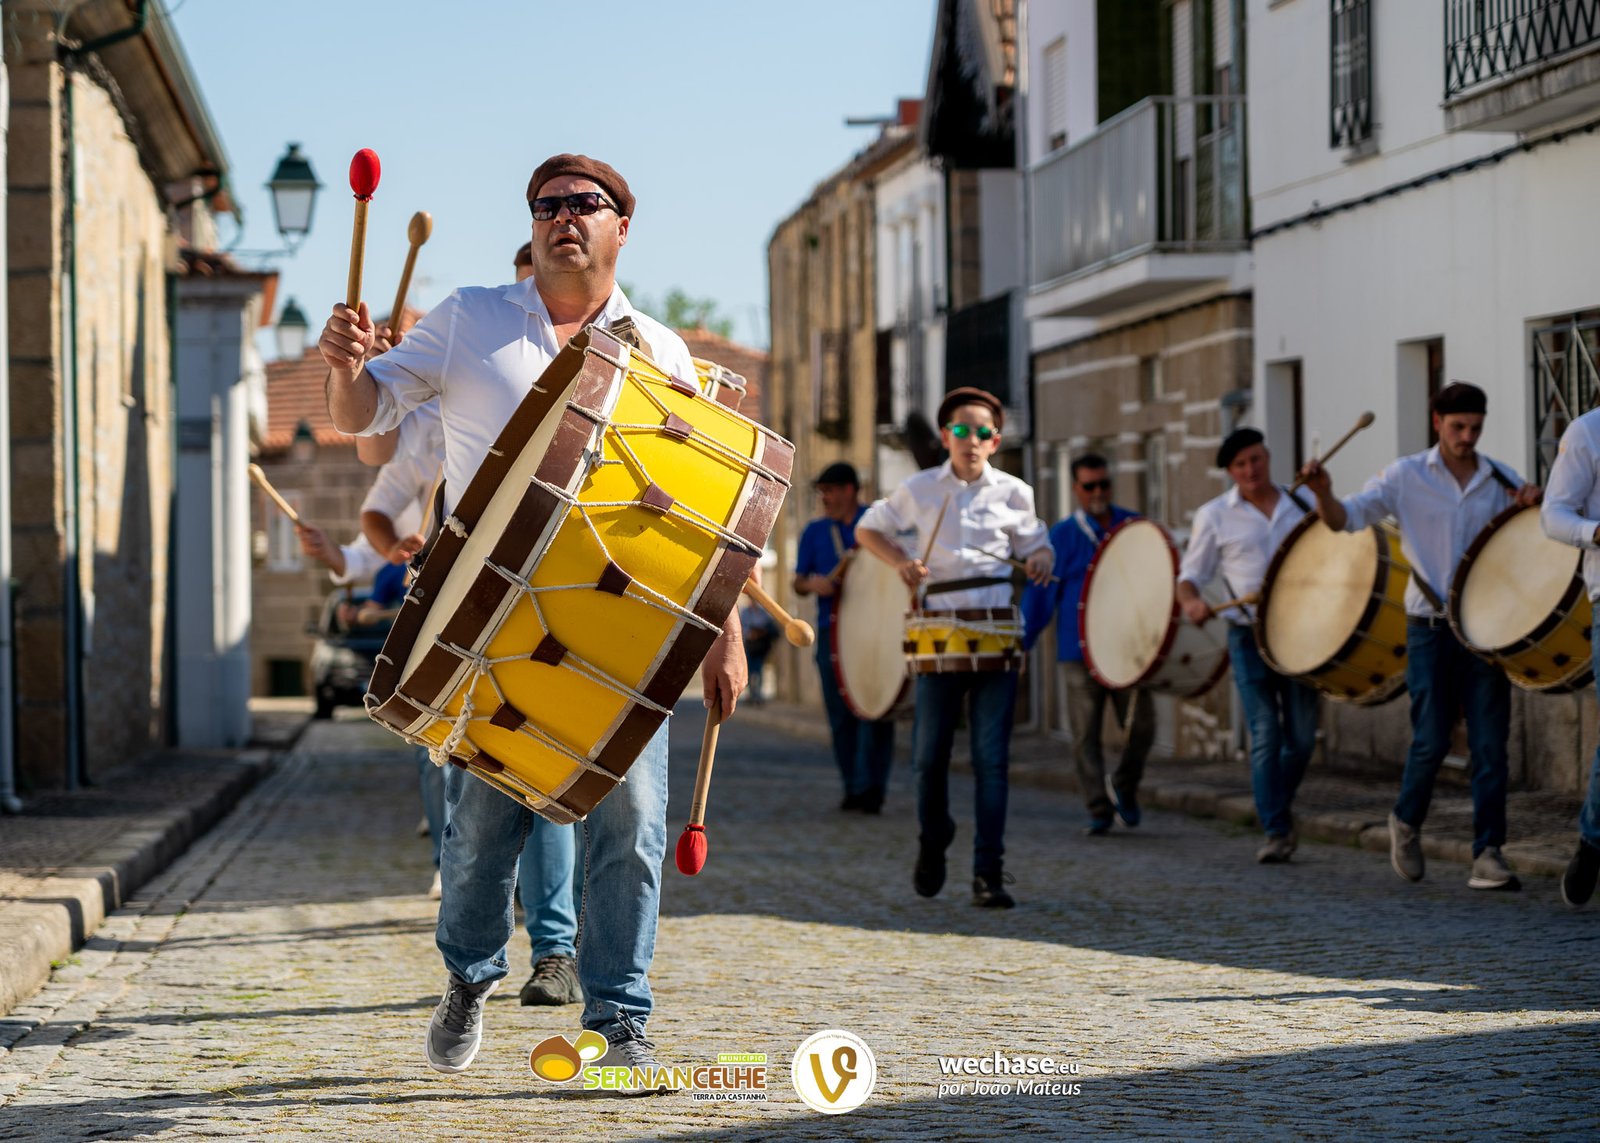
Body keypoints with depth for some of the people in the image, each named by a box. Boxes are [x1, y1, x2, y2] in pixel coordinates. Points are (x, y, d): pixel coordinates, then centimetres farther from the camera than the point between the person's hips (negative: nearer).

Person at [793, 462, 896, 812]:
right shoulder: (815, 531, 14)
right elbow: (798, 582, 14)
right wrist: (811, 584, -9)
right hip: (832, 629, 3)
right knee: (840, 714, 4)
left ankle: (871, 788, -9)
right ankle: (853, 787, 14)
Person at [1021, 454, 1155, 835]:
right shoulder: (1062, 536, 4)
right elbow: (1039, 593, 5)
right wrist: (1021, 643, 2)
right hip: (1080, 650, -1)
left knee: (1141, 725, -3)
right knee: (1086, 735, -1)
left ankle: (1124, 788, 22)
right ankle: (1098, 810, 7)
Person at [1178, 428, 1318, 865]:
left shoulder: (1303, 506, 10)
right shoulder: (1214, 516, 4)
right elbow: (1190, 576, 5)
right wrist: (1191, 602, -16)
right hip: (1248, 636, -2)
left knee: (1302, 736, 2)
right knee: (1265, 735, -10)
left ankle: (1280, 806, 28)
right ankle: (1276, 831, -4)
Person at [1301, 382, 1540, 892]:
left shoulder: (1501, 481, 7)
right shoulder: (1408, 476, 0)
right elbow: (1347, 518, -4)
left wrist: (1535, 504, -6)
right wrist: (1323, 493, -25)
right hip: (1431, 626, -2)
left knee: (1490, 744, -4)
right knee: (1432, 740, -4)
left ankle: (1488, 854, -2)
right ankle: (1407, 821, 24)